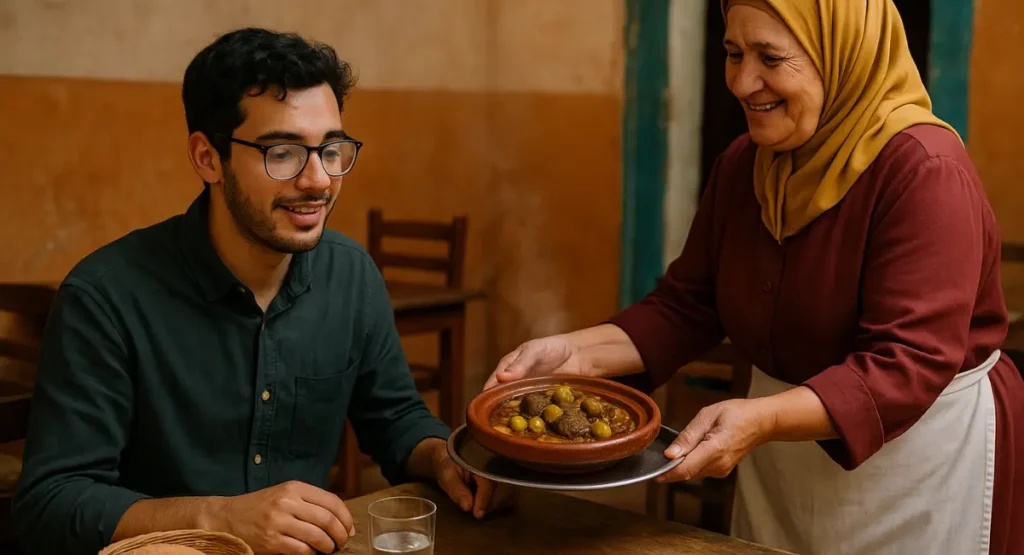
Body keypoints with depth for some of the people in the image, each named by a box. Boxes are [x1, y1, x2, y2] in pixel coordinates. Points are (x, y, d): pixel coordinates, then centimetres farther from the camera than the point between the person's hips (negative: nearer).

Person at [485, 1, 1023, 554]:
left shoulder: (925, 172, -23)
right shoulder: (741, 165, -1)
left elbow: (910, 364, -28)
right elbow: (685, 307, 1)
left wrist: (760, 420, -39)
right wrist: (579, 351, -15)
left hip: (926, 452, -6)